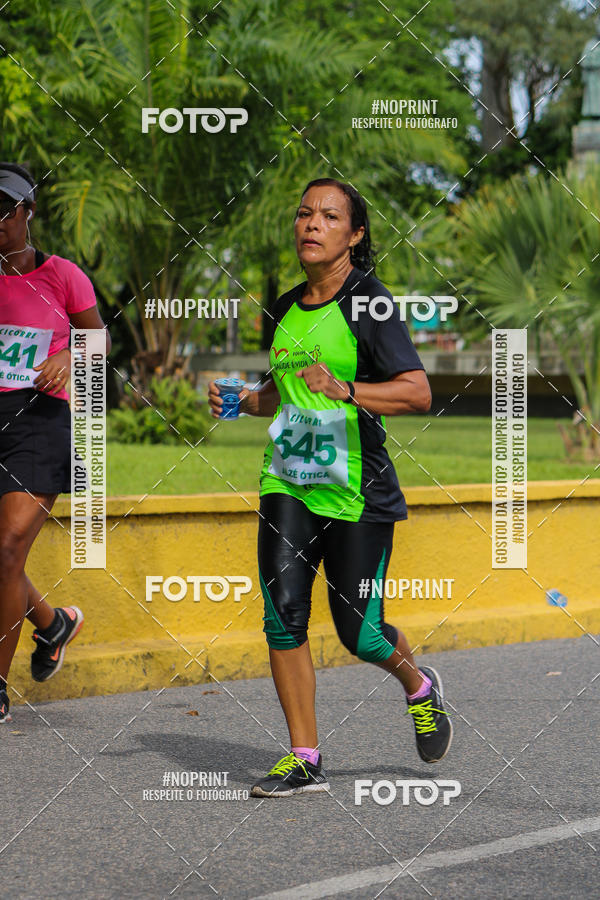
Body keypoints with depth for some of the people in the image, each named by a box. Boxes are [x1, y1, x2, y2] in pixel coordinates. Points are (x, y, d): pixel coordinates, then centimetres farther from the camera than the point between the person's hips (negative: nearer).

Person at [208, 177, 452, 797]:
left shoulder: (368, 303, -8)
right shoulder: (286, 307, 12)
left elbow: (418, 393, -18)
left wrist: (344, 389, -31)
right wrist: (241, 402, 8)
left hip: (357, 492, -5)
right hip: (287, 483, 5)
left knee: (357, 632, -3)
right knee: (283, 612, -9)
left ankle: (418, 687, 32)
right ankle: (304, 760, -1)